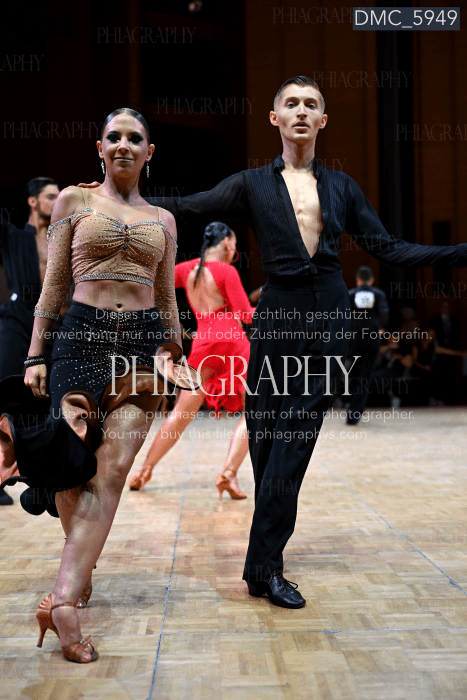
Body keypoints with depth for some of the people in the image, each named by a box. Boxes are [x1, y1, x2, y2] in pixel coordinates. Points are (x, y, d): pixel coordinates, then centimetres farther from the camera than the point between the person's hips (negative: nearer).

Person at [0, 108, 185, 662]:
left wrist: (173, 354, 16)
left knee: (113, 468, -12)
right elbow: (53, 285, 7)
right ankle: (77, 577, 14)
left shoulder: (162, 220, 16)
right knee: (73, 461, -9)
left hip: (143, 341, 2)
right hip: (82, 335, -1)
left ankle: (62, 599, -15)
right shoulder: (73, 201, 10)